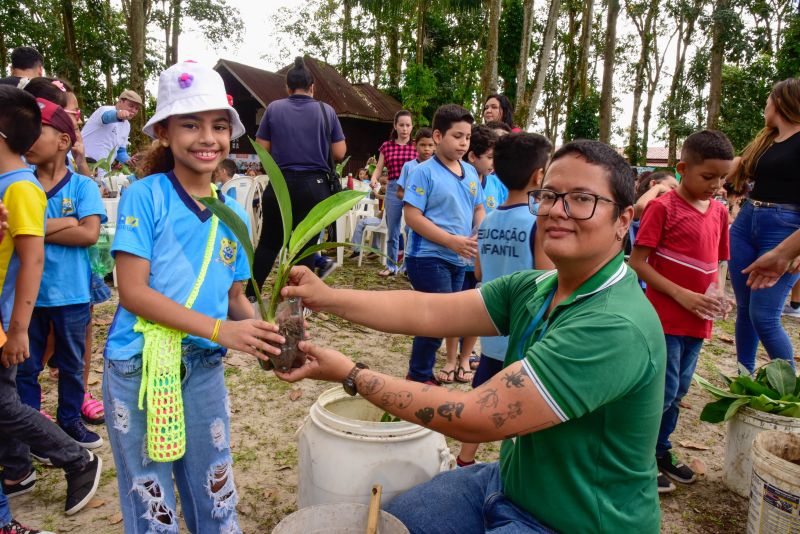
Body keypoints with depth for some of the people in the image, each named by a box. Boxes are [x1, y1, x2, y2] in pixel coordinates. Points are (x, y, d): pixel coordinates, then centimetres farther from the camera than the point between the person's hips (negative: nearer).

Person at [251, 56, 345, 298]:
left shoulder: (274, 108, 1)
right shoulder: (327, 111, 1)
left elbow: (262, 149, 1)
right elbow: (339, 153, 0)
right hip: (315, 186, -1)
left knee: (269, 242, 15)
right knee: (306, 246, 6)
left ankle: (250, 295, 19)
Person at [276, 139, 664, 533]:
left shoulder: (617, 327, -30)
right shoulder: (534, 289, -4)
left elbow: (476, 418, -31)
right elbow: (430, 311, -9)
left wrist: (351, 376, -23)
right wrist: (327, 297, -20)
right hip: (510, 481, 7)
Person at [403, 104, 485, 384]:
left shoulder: (470, 172, 9)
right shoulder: (424, 172, -11)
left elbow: (478, 209, 17)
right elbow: (412, 216, -17)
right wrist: (452, 240, -21)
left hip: (459, 259, 7)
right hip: (429, 258, -7)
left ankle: (422, 372, 32)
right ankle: (419, 376, 14)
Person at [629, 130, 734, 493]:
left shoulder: (719, 212, 8)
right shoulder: (663, 207, -12)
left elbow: (718, 261, 18)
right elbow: (637, 263, -14)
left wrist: (717, 293, -2)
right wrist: (682, 295, -19)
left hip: (698, 321, 7)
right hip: (665, 317, -6)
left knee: (678, 391, 17)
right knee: (663, 391, -2)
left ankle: (661, 450, 34)